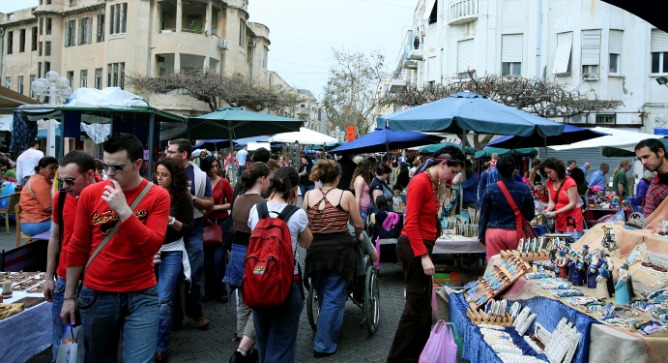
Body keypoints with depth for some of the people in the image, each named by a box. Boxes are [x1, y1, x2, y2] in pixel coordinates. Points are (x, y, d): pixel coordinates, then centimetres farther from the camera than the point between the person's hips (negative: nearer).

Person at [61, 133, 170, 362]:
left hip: (141, 296, -2)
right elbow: (77, 248, 5)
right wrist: (69, 296, 9)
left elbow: (152, 246, -17)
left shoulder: (157, 196, -8)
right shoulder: (90, 194, -1)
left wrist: (123, 208, -24)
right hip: (95, 294, 3)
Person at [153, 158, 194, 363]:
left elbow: (188, 228, -6)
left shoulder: (182, 198, -5)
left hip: (172, 253, -3)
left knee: (163, 301, -6)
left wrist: (170, 220, -21)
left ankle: (161, 346, 7)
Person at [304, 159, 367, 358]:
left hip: (315, 250, 4)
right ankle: (324, 345, 6)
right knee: (333, 298, 4)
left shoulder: (309, 195, 2)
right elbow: (358, 225, 1)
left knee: (322, 296, 21)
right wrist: (358, 236, 23)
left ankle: (324, 338, 37)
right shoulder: (346, 195, -6)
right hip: (339, 249, -4)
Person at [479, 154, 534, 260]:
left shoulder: (490, 189, -6)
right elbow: (530, 215, 4)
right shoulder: (524, 189, -4)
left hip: (494, 232, -1)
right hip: (516, 233, 1)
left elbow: (483, 214, 1)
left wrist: (482, 235, 10)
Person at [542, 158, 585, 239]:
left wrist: (556, 212, -24)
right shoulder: (550, 183, 6)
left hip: (572, 222, -6)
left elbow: (573, 204, -16)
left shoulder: (569, 182, -14)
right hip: (559, 222, 6)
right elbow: (552, 202, 5)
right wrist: (548, 210, -16)